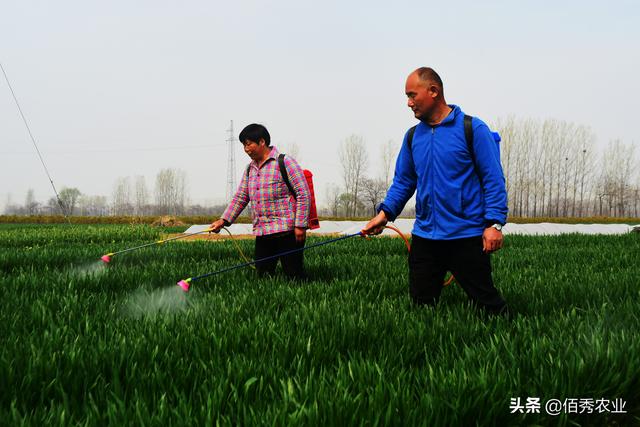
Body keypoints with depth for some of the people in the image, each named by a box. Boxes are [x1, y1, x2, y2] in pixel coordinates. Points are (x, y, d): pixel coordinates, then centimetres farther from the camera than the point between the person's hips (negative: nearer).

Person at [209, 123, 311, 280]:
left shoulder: (286, 163, -6)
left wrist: (300, 225, -15)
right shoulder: (249, 170, 17)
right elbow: (240, 198, 18)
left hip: (287, 231, -7)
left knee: (294, 275, -6)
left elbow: (303, 194, -10)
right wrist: (224, 220, 4)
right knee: (263, 276, 5)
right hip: (262, 233, 7)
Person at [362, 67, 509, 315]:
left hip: (467, 237, -5)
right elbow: (403, 181, 15)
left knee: (487, 303, 0)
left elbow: (493, 179, -9)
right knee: (420, 305, 11)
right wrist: (385, 213, 2)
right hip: (424, 236, 6)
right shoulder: (413, 136, 11)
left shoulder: (473, 129, -7)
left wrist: (494, 223, -17)